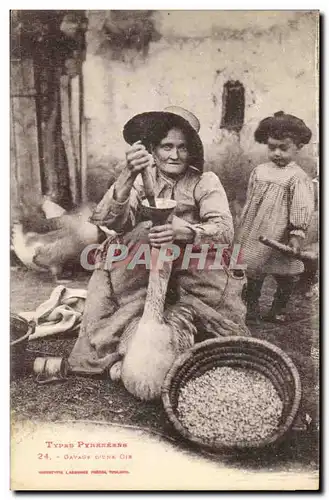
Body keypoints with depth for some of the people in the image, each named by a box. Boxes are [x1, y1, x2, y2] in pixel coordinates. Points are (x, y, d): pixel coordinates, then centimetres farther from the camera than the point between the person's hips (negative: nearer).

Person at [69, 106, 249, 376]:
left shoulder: (205, 182, -4)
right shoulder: (140, 178, -4)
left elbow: (224, 230, -21)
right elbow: (109, 222, -21)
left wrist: (181, 232, -41)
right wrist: (128, 175, -39)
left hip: (192, 271, 0)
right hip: (137, 271, 0)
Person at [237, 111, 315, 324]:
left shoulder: (298, 178, -12)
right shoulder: (259, 171, 6)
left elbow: (302, 211, -14)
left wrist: (297, 237, -19)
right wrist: (243, 230, 17)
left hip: (280, 238, -4)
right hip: (255, 237, 5)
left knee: (285, 275, 9)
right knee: (253, 270, 11)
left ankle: (279, 309, 28)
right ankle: (251, 308, 25)